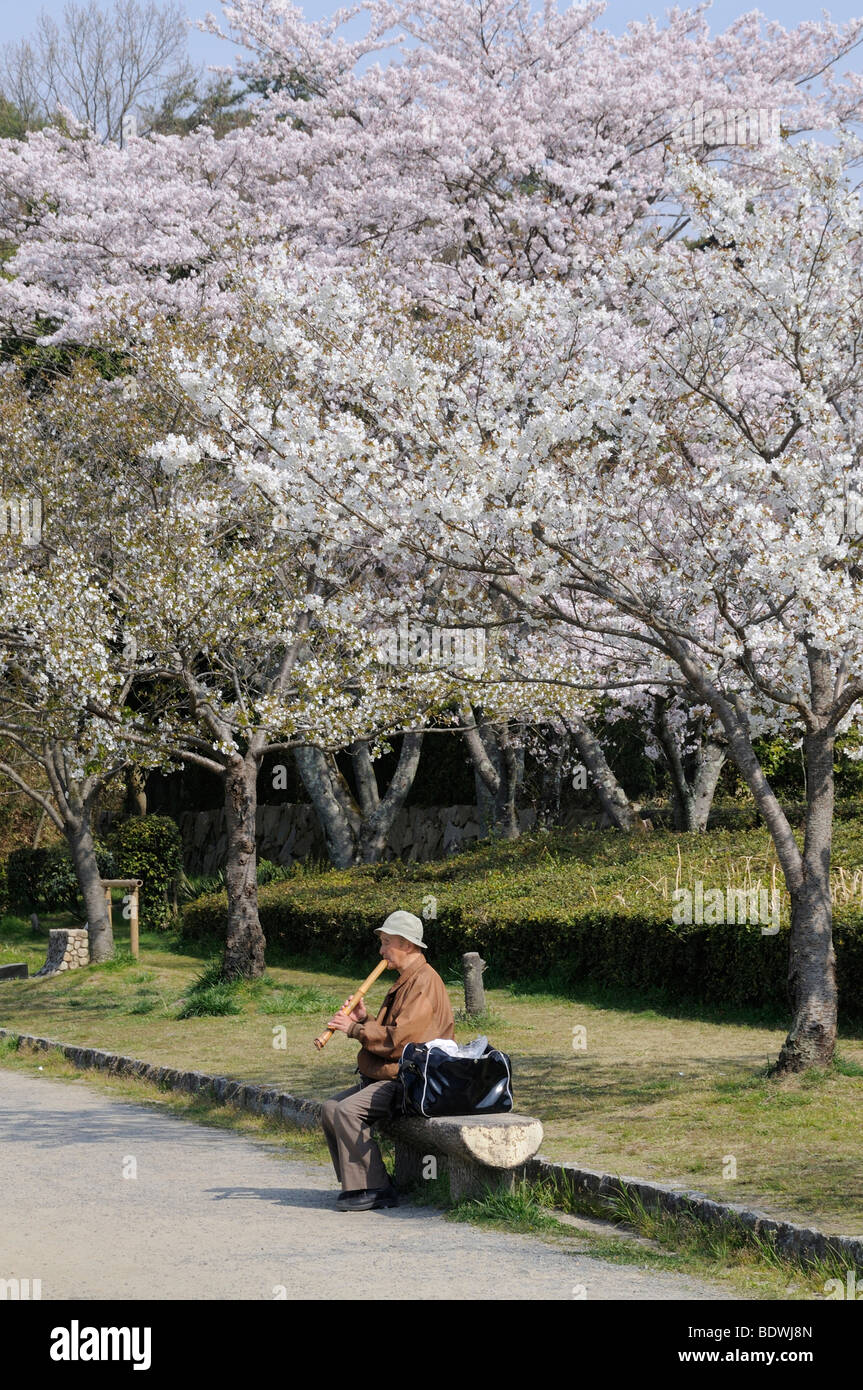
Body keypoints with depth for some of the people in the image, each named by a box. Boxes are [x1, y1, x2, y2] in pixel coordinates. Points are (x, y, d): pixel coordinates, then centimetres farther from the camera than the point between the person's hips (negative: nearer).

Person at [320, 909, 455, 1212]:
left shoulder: (424, 982, -15)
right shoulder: (405, 981, 20)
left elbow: (400, 1040, -24)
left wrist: (355, 1029, -15)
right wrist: (365, 1019, 3)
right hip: (385, 1076, 11)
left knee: (348, 1110, -25)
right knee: (330, 1109, 3)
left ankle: (373, 1189, -19)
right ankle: (357, 1185, 4)